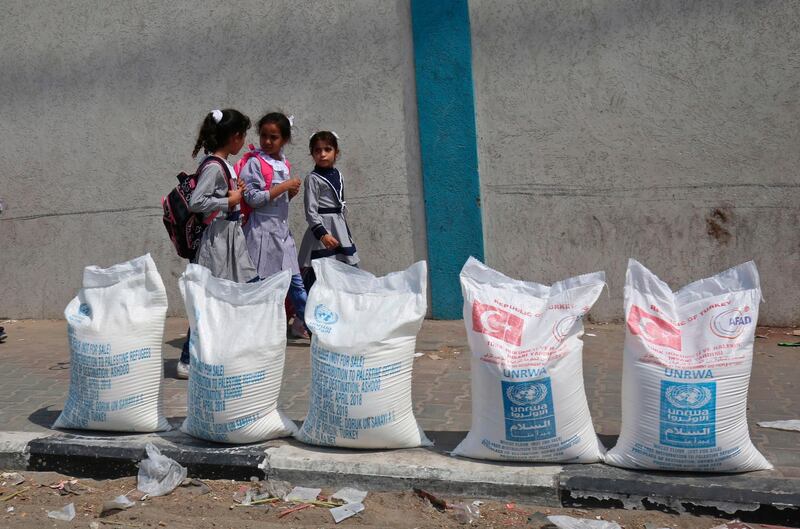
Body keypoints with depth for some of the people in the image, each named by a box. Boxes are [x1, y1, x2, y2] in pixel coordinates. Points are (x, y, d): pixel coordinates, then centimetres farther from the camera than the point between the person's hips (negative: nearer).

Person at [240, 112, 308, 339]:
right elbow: (253, 199, -17)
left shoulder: (285, 165, 12)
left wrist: (292, 192, 1)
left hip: (282, 228, 7)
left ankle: (306, 321, 21)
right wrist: (284, 186, -16)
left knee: (295, 279, 10)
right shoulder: (254, 163, -8)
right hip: (262, 229, -7)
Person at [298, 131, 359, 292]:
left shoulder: (338, 176, 12)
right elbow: (311, 212, -13)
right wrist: (322, 234, -22)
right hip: (322, 226, -7)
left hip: (340, 227, 7)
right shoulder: (313, 179, -8)